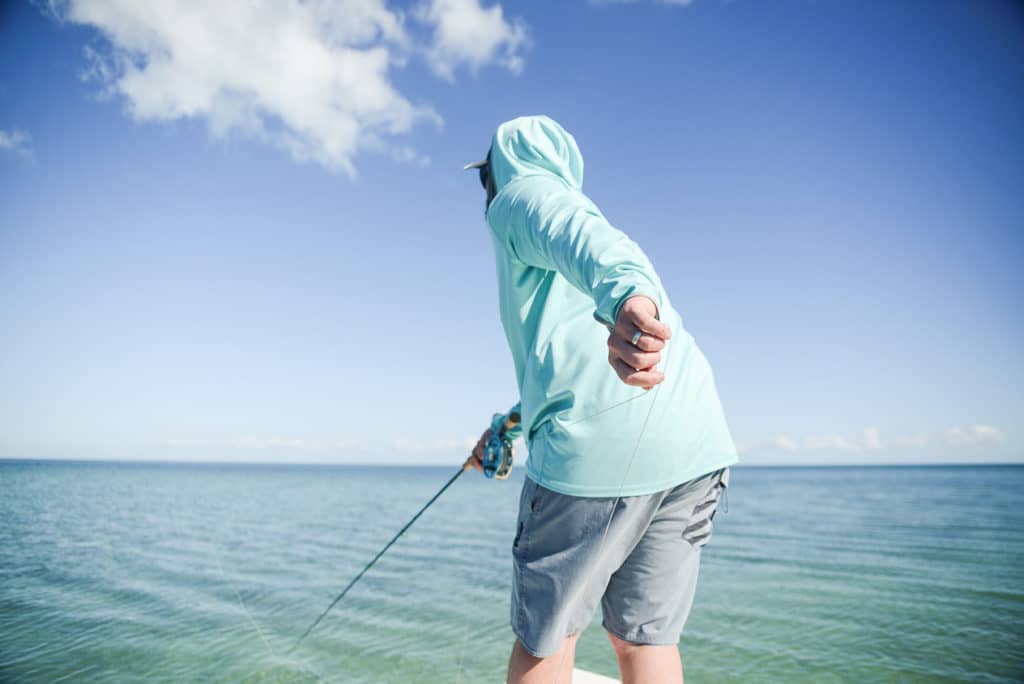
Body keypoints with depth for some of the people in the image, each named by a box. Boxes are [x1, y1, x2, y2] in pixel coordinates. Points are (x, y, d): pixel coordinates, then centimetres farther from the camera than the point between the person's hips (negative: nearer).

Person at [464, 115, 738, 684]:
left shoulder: (523, 191, 11)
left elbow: (583, 236, -15)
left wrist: (629, 296, -37)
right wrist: (510, 424, 53)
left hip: (599, 445, -8)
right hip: (698, 441, 8)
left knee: (545, 638, 9)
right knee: (647, 637, 15)